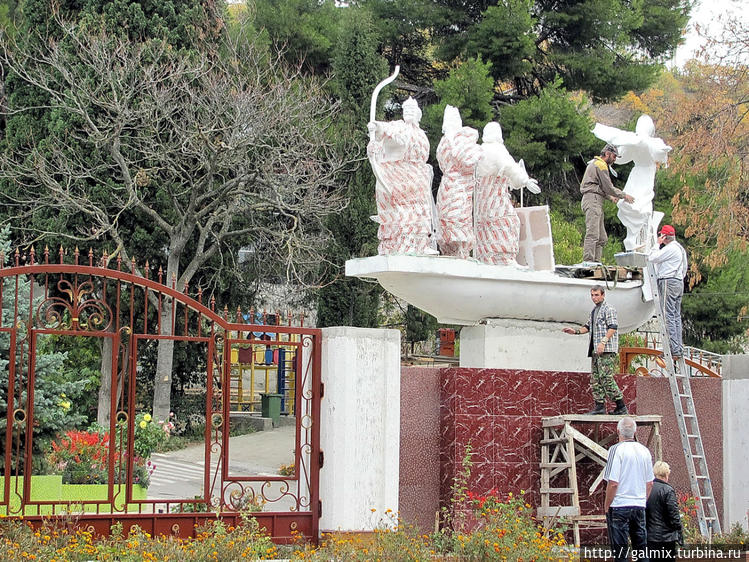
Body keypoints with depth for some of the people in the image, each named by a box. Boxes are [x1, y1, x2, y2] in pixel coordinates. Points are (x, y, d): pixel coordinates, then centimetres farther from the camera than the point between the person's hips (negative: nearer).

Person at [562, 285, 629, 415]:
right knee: (595, 378, 5)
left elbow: (613, 327, -15)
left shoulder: (608, 309, -6)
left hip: (606, 350, -10)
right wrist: (575, 331, 16)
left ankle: (621, 407, -12)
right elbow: (589, 327, 32)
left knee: (606, 378, -14)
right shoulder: (594, 311, 22)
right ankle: (599, 406, 6)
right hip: (595, 350, 10)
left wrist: (603, 342, -25)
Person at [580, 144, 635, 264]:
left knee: (602, 237, 8)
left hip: (596, 202, 11)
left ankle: (596, 261, 6)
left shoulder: (595, 164, 26)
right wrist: (624, 196, -1)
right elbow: (608, 187, -9)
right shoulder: (601, 165, -7)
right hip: (592, 200, -11)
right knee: (592, 233, -17)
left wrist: (610, 197, 21)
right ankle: (588, 260, -23)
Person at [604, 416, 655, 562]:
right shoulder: (645, 451, 6)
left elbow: (613, 483, -15)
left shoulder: (617, 450, -12)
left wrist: (606, 506, -6)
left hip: (619, 506, -5)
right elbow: (650, 483, 12)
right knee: (641, 548, 11)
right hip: (639, 506, 5)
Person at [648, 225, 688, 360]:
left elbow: (652, 258, -14)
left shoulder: (670, 248, -12)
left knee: (668, 316, -11)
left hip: (668, 282, -10)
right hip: (679, 282, 10)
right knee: (676, 316, 10)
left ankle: (674, 349, -16)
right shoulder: (680, 248, 20)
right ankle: (679, 348, 9)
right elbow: (684, 269, 23)